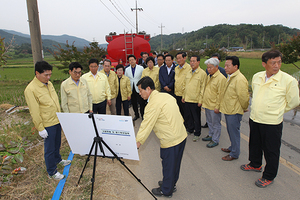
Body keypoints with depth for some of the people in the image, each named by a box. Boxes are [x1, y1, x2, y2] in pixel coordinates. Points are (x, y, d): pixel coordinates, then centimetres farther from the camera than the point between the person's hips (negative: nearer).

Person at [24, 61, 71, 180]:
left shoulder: (49, 83, 4)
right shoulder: (30, 90, -21)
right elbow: (34, 112, -19)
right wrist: (40, 128, -16)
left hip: (57, 121, 8)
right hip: (47, 125, -8)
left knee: (57, 143, 25)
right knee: (49, 148, 7)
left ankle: (57, 159, 48)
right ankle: (52, 172, 23)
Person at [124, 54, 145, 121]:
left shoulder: (141, 68, -3)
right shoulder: (127, 69, 6)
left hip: (139, 89, -3)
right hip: (131, 89, 3)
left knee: (141, 103, -1)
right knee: (133, 103, 12)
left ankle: (143, 115, 16)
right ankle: (136, 115, 28)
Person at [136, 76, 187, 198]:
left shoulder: (153, 104, -21)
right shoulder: (165, 96, 6)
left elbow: (146, 126, -20)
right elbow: (178, 115, 14)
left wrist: (137, 143, -15)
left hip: (171, 140, -9)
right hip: (181, 135, 9)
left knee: (168, 165, 11)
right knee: (175, 163, 24)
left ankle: (166, 190, 31)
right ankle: (171, 184, 45)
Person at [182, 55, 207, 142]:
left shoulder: (202, 73, -9)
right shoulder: (188, 73, 12)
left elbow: (202, 88, -11)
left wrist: (200, 100, -13)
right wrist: (183, 96, 13)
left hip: (195, 100, -6)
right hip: (187, 99, 6)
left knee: (196, 118, 6)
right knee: (188, 116, 16)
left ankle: (197, 134, 21)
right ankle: (190, 129, 36)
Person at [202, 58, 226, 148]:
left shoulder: (221, 78, -18)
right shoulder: (209, 76, 9)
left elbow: (220, 94, -19)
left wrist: (217, 106, -19)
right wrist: (204, 101, 17)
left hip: (214, 106, -8)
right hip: (207, 104, 8)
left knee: (215, 124, 6)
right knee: (209, 122, 22)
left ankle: (215, 140, 19)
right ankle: (210, 135, 39)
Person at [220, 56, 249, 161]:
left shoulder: (240, 79, -23)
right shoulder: (230, 77, 10)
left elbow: (243, 97, -20)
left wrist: (244, 108, -6)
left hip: (235, 111, -9)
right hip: (228, 109, 10)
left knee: (234, 132, 4)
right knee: (230, 131, 22)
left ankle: (234, 154, 19)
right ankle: (232, 147, 41)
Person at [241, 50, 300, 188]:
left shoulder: (288, 80, -15)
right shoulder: (256, 77, 0)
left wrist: (277, 111, 5)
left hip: (272, 123, -5)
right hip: (254, 119, 6)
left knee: (271, 151, 10)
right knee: (254, 145, 23)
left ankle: (269, 177, 30)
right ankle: (255, 165, 48)